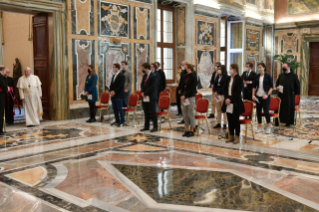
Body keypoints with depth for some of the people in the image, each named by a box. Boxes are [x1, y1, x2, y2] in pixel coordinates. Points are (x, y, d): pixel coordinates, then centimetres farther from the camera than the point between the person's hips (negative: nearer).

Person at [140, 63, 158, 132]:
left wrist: (145, 93, -14)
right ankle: (146, 126, 17)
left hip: (151, 97, -7)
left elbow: (152, 87, -17)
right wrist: (142, 92, -1)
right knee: (146, 112, 10)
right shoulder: (144, 76, 14)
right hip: (145, 97, 8)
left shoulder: (153, 76, -11)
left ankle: (155, 127, 4)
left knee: (152, 112, -3)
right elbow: (142, 84, 17)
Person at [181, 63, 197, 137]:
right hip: (184, 97, 7)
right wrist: (182, 95, -2)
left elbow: (192, 89, -13)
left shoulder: (193, 76, -8)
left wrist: (185, 95, -16)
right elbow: (182, 86, 12)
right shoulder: (185, 76, 12)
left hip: (190, 97, -7)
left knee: (191, 114, 0)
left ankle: (192, 130, 8)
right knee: (185, 114, 9)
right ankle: (187, 130, 17)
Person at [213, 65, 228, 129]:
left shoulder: (226, 77, -6)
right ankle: (218, 123, 15)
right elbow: (214, 84, 11)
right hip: (217, 95, 6)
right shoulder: (217, 76, 13)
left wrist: (218, 92, -13)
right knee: (218, 110, 9)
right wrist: (215, 92, -4)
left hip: (223, 95, -6)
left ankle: (225, 124, 2)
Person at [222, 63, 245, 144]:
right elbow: (224, 89, 9)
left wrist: (230, 99, -17)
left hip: (235, 103, -6)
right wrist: (226, 98, -6)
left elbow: (238, 92, -14)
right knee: (230, 120, 10)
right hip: (228, 102, 6)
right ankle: (231, 136, 19)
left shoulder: (239, 79, -8)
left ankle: (237, 137, 10)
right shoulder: (228, 79, 10)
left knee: (236, 120, 1)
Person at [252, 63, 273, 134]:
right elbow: (254, 86, 13)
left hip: (265, 96, -4)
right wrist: (253, 95, 2)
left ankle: (268, 127, 9)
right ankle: (259, 127, 14)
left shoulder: (268, 76, -3)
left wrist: (267, 94, -15)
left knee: (266, 111, -6)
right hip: (257, 96, 4)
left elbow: (271, 87, -3)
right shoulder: (257, 76, 7)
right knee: (258, 111, 5)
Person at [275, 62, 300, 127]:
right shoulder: (281, 75, 8)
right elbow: (277, 82, 16)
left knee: (289, 108, 3)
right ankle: (277, 121, 11)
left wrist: (297, 93, 1)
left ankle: (288, 122, 13)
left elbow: (297, 85, 2)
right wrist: (277, 87, -5)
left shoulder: (294, 76, -3)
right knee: (279, 107, 3)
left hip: (289, 95, -3)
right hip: (281, 95, 3)